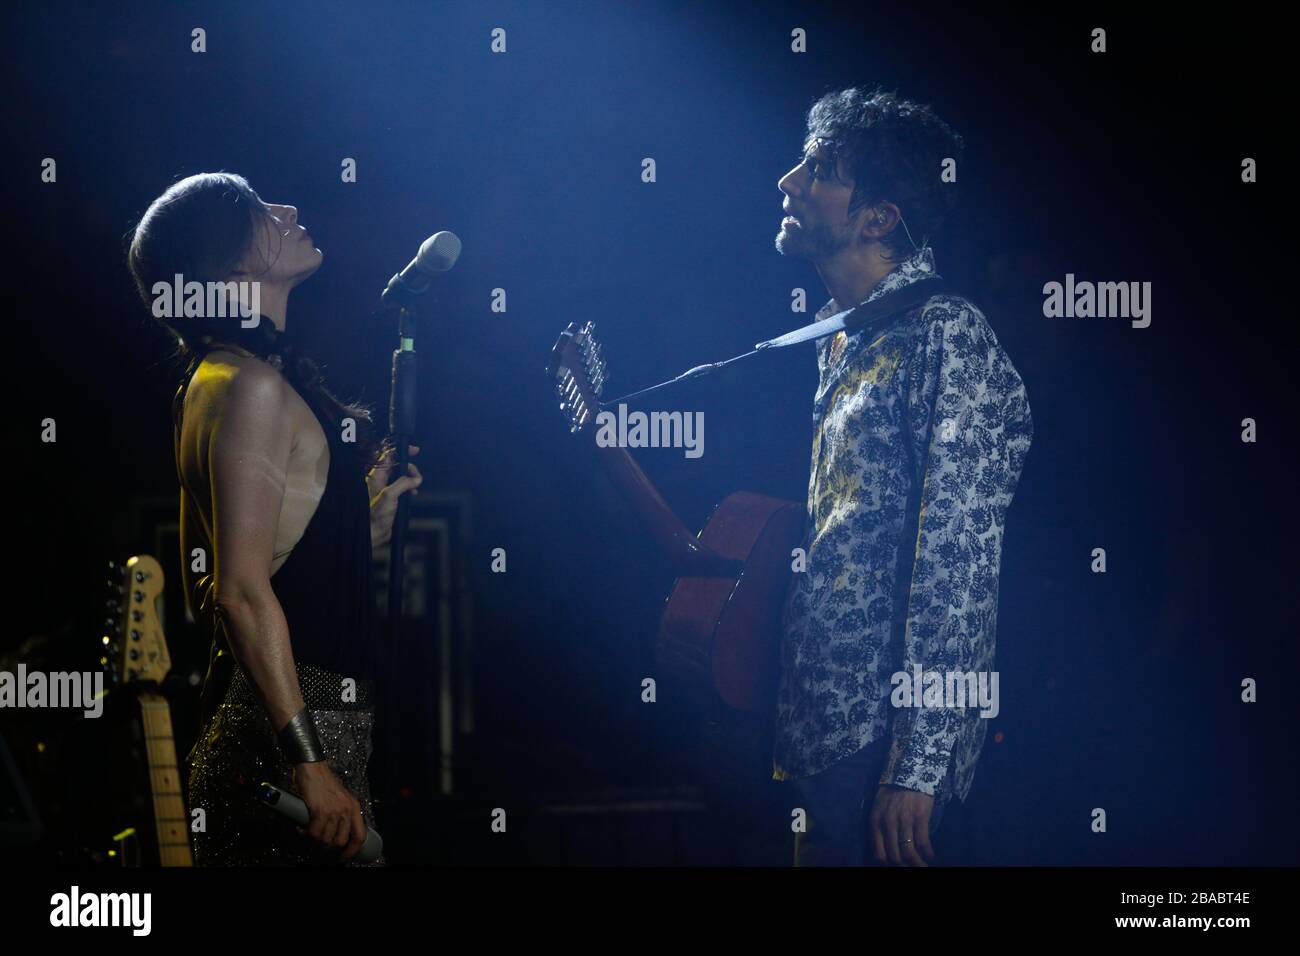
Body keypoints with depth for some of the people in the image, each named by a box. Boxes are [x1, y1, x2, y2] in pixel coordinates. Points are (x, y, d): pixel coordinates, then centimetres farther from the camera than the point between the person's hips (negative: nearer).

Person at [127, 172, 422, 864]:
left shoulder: (219, 380, 19)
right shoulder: (253, 384, -12)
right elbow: (243, 592, -19)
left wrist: (371, 521, 20)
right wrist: (307, 759, -23)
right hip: (288, 728, -10)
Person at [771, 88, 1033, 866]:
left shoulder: (945, 335, -13)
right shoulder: (845, 340, 16)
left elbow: (961, 560, -19)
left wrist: (917, 767, -23)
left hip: (879, 747, -9)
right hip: (820, 735, 9)